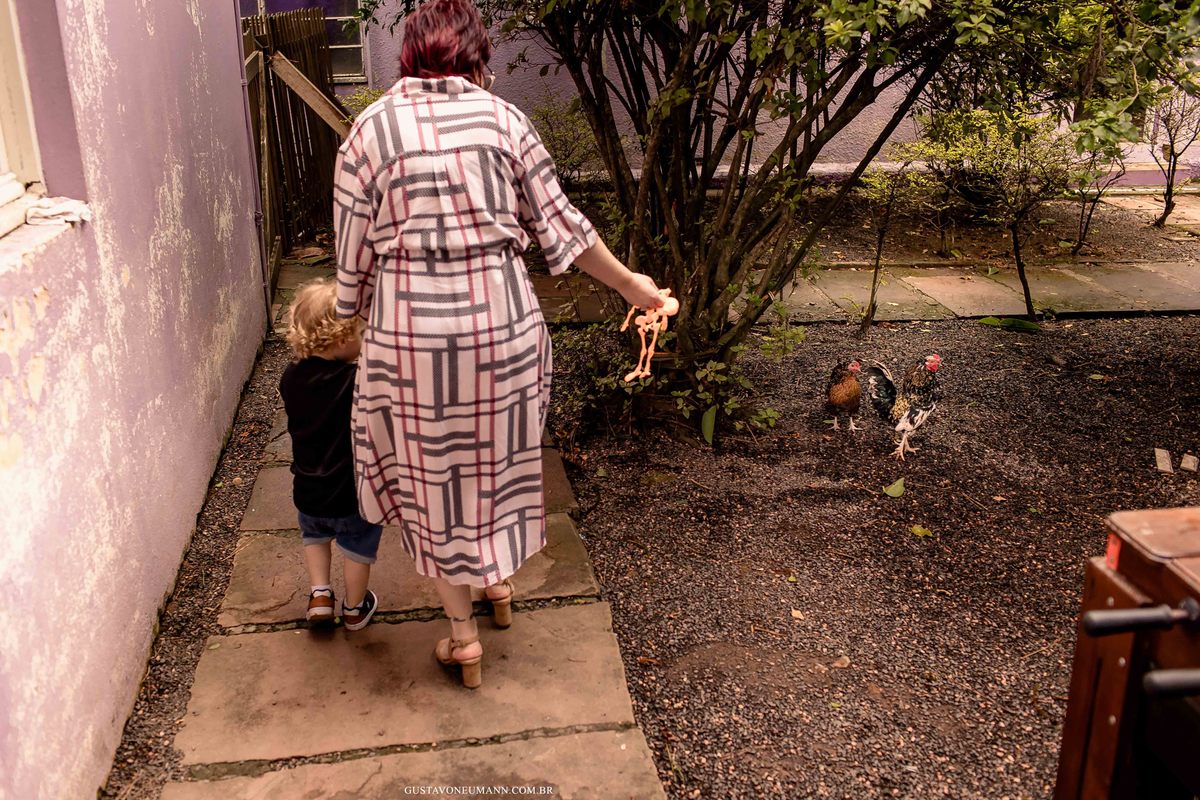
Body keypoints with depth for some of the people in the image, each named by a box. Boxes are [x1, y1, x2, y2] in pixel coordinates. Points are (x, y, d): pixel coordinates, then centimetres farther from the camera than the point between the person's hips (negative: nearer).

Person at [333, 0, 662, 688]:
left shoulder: (370, 130, -1)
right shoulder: (503, 118, 0)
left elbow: (354, 256, 1)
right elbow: (558, 224, 4)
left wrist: (352, 318, 18)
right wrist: (628, 283, 16)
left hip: (410, 331, -1)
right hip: (503, 319, 2)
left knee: (432, 469, 14)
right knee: (497, 452, 23)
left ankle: (464, 634, 26)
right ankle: (499, 580, 46)